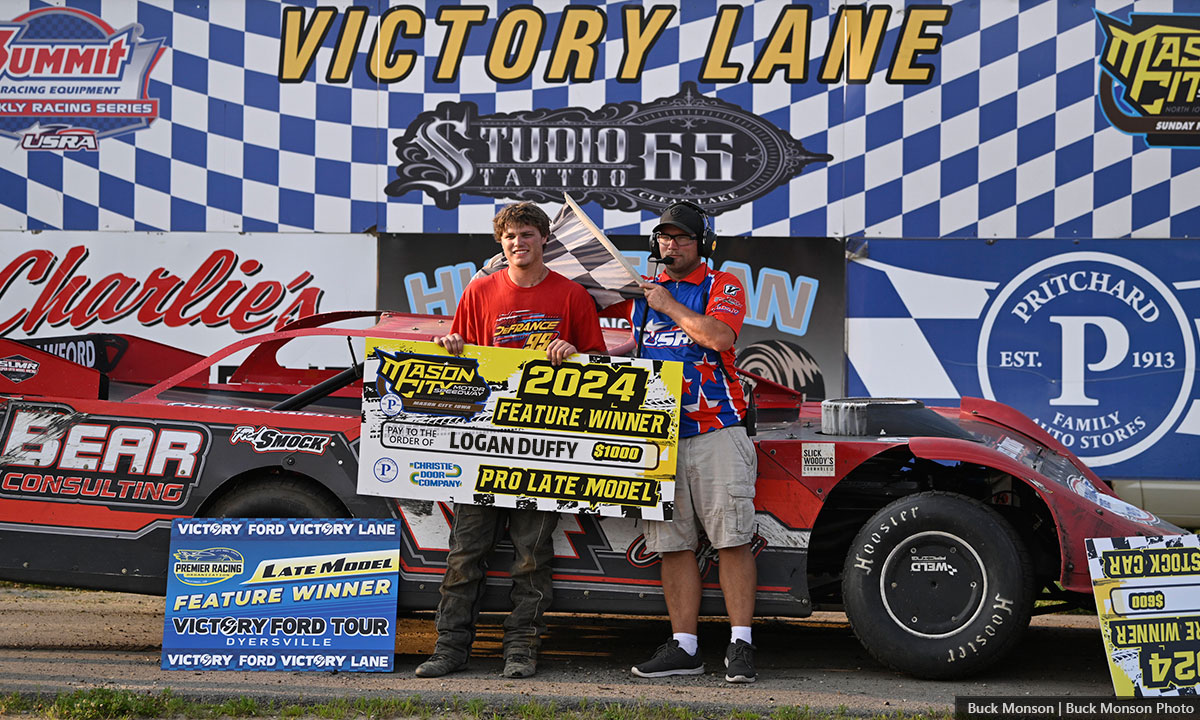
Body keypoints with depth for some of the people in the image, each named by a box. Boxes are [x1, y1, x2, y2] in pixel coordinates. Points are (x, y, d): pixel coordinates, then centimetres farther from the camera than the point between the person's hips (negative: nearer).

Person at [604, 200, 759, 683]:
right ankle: (684, 647, 7)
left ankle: (740, 644, -7)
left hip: (716, 430, -5)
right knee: (672, 543, 3)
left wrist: (667, 305, -7)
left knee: (732, 538, -9)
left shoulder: (722, 286, 3)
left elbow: (719, 337, -15)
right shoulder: (641, 289, 17)